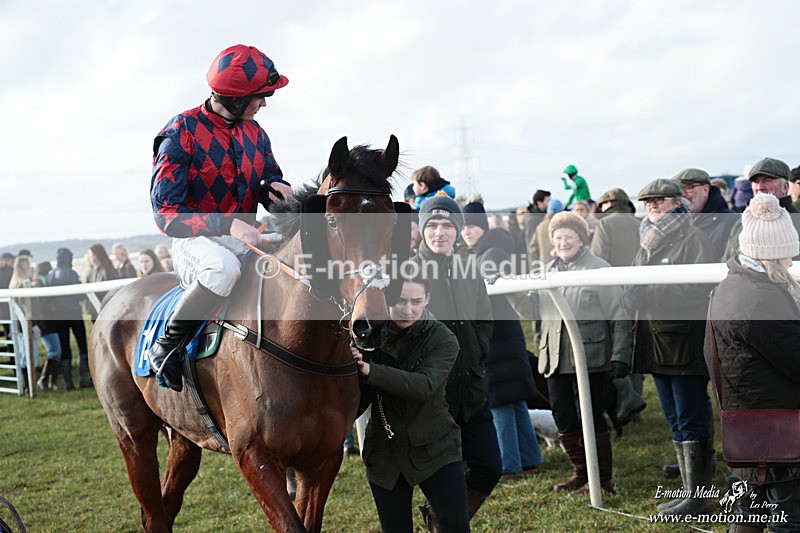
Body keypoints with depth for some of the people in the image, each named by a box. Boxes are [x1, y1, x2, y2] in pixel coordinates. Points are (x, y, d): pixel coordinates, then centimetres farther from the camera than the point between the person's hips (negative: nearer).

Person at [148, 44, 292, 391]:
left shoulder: (254, 132, 9)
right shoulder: (182, 134, -12)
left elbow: (270, 179, 20)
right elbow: (167, 212, -17)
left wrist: (275, 188, -8)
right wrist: (227, 225, -32)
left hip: (245, 241, 7)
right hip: (196, 243, -7)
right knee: (224, 267, -40)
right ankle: (167, 347, -20)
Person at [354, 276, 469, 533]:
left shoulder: (443, 339, -10)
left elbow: (423, 385, -27)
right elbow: (361, 393, -2)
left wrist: (370, 370, -38)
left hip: (435, 449, -2)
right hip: (384, 451, 2)